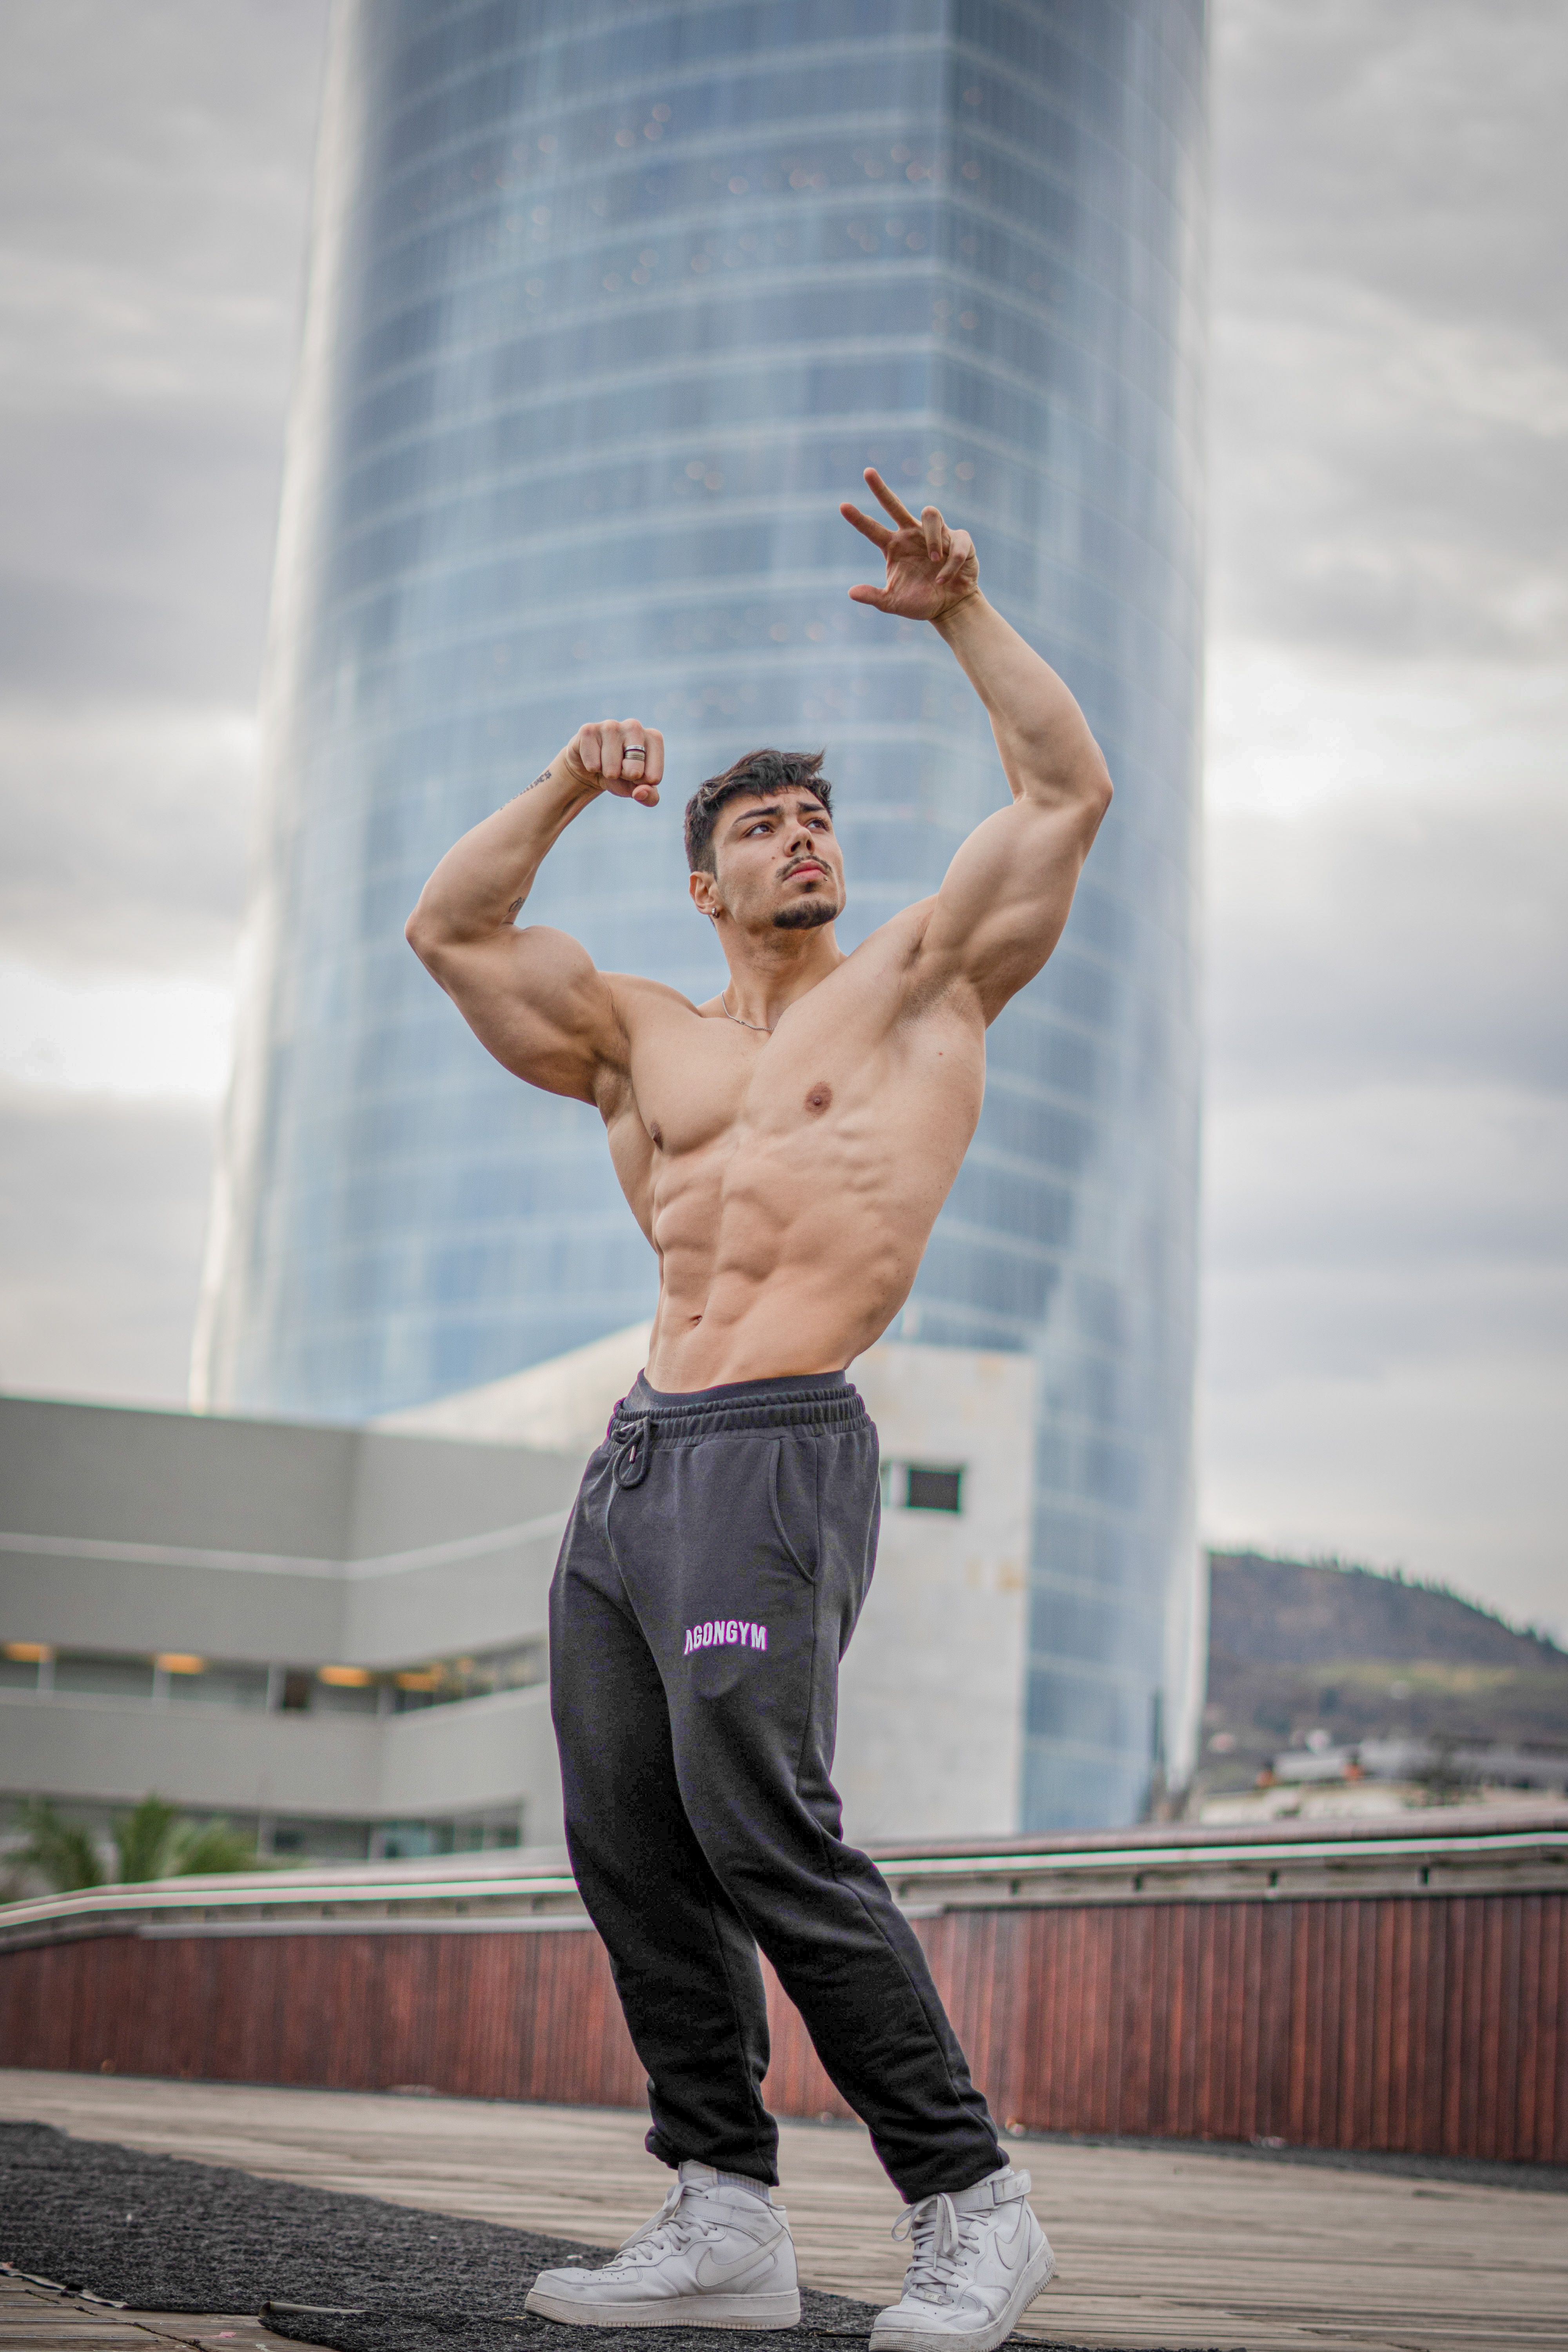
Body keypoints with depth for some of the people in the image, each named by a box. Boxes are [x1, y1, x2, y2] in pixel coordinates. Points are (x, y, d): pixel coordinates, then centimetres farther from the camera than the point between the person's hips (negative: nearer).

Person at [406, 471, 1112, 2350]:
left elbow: (1068, 790, 4)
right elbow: (450, 932, 18)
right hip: (630, 1460, 7)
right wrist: (564, 792, 7)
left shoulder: (924, 981, 10)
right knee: (629, 1848, 2)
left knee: (764, 1829, -17)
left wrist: (962, 612, 2)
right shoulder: (639, 1037, 22)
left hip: (776, 1451, -6)